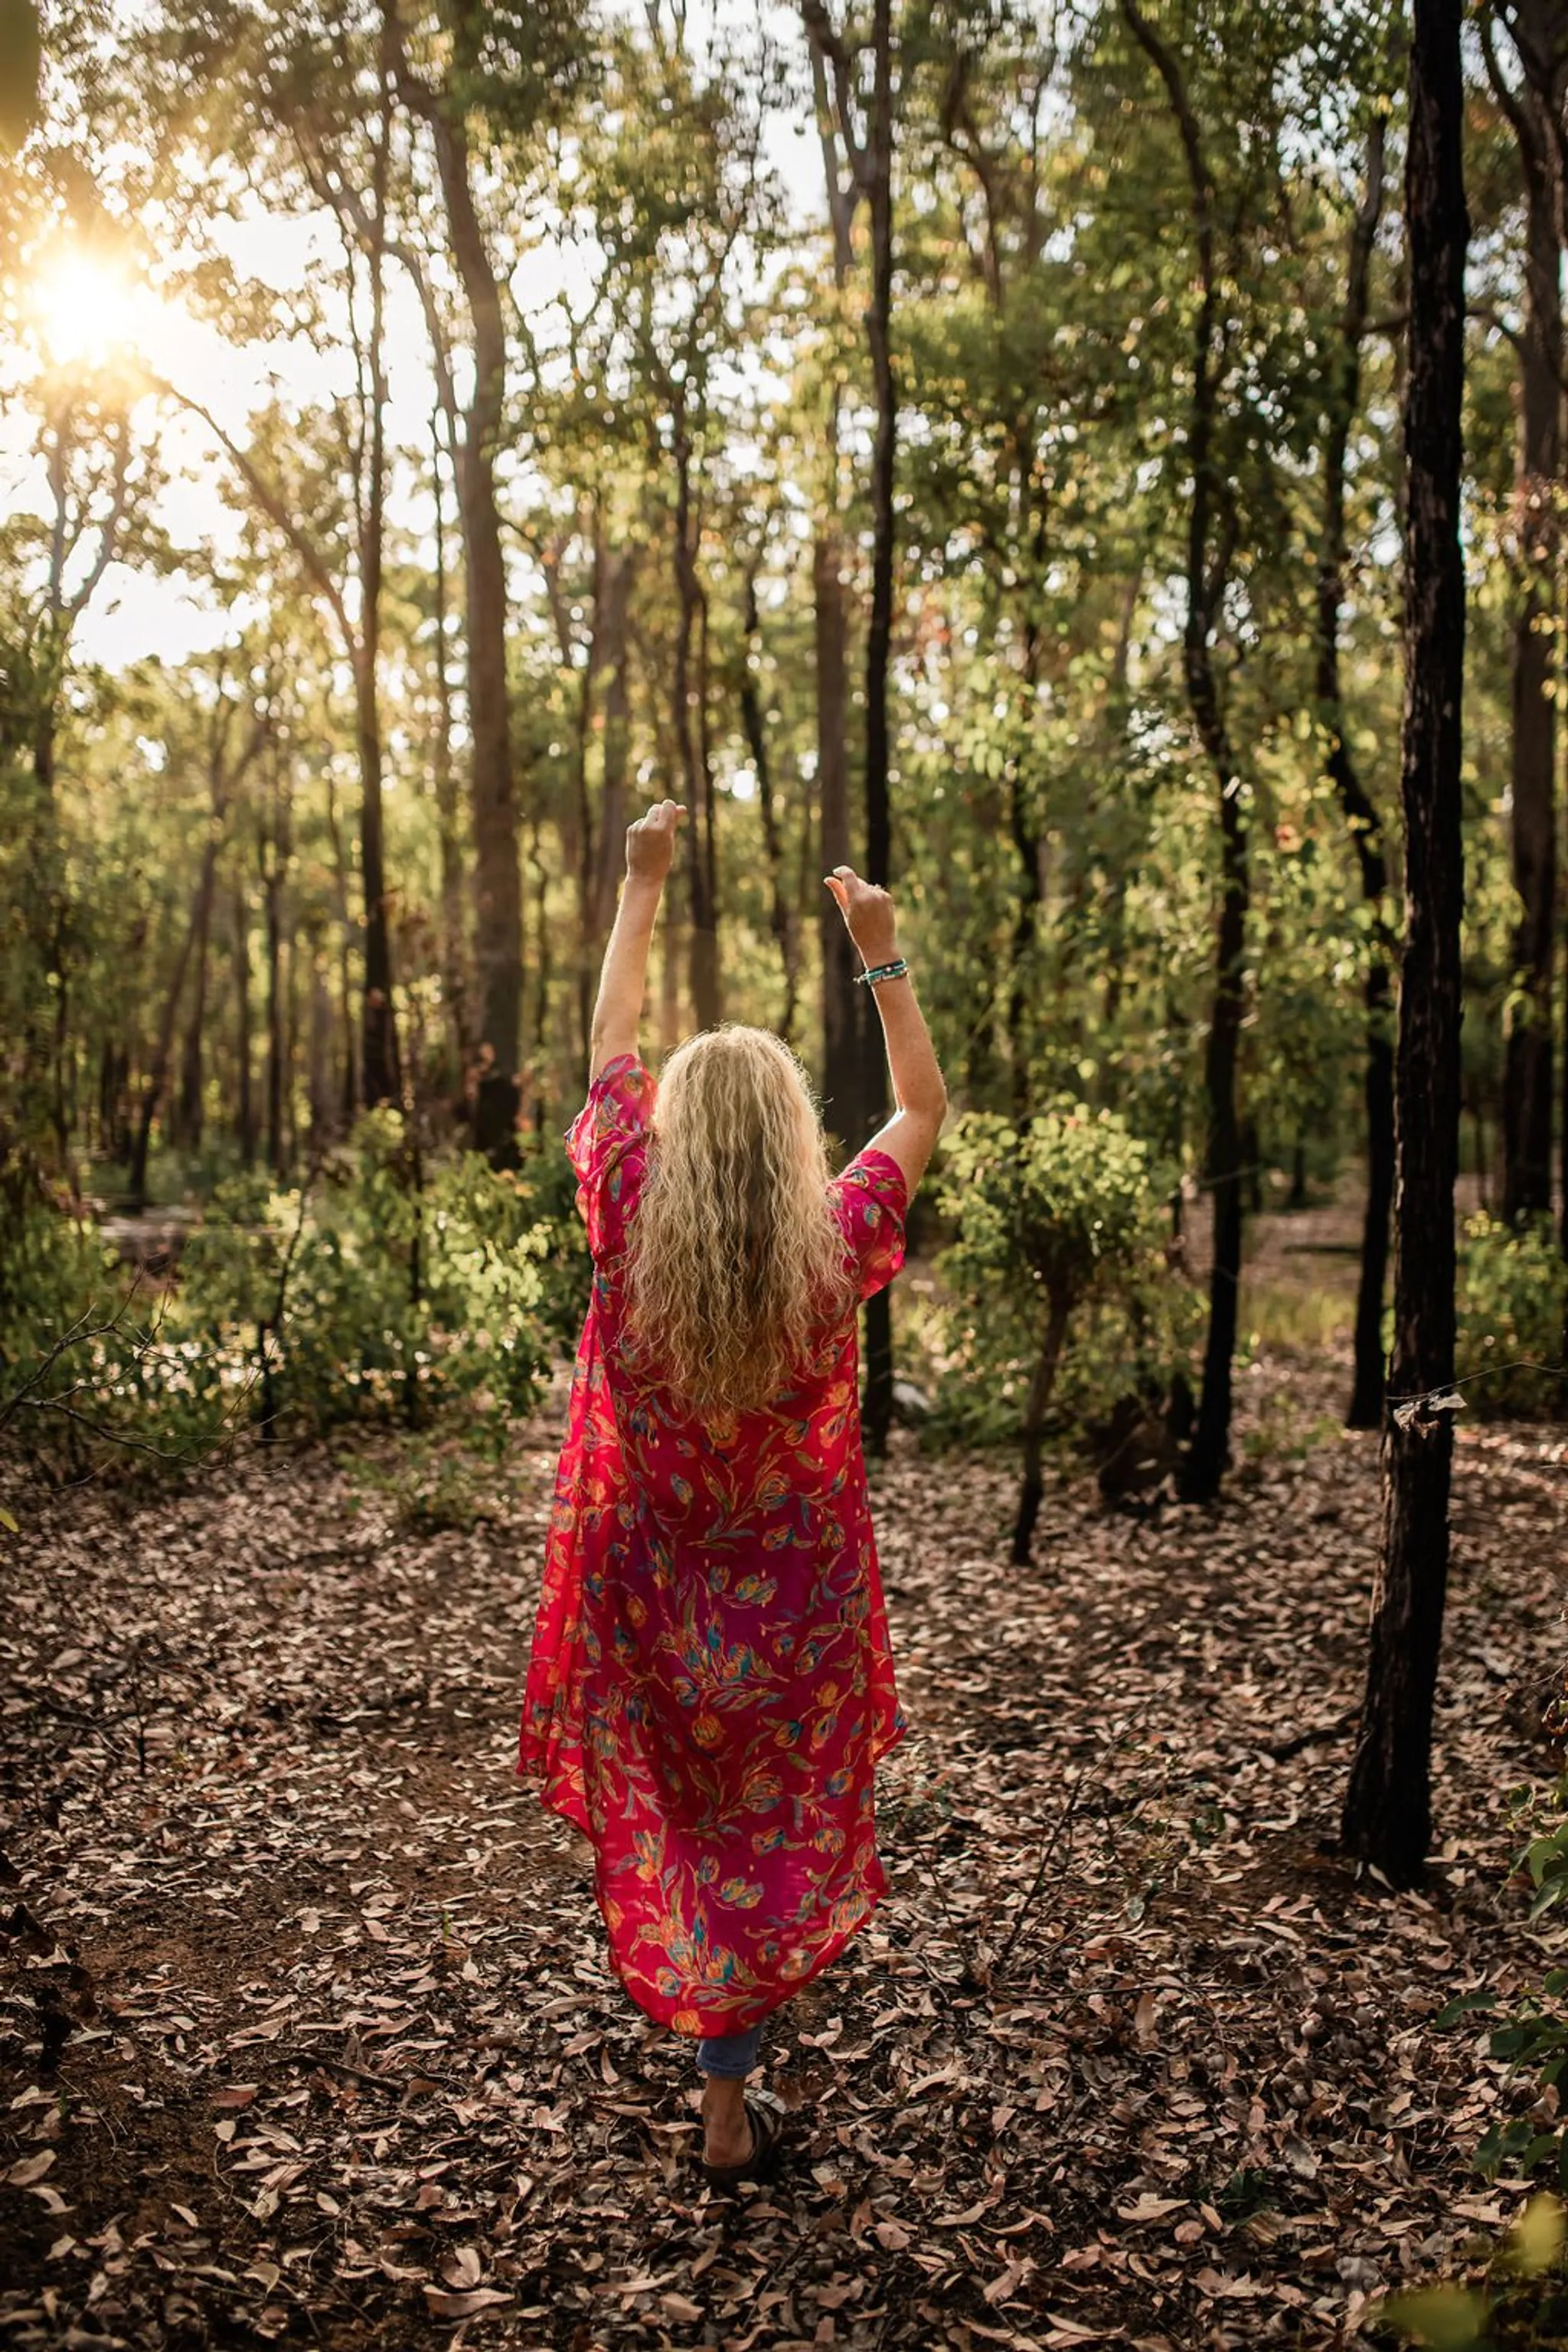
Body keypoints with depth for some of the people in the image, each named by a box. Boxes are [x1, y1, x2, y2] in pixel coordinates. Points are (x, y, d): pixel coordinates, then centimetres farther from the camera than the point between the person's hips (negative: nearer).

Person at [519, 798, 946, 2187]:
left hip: (646, 1596, 1)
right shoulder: (835, 1245, -18)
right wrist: (881, 954, 2)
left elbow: (607, 1050, -2)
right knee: (769, 1840, 14)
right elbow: (925, 1106, -1)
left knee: (666, 1825, 19)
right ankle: (729, 2109, 25)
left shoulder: (630, 1229, -17)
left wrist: (643, 888, 6)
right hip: (789, 1605, -1)